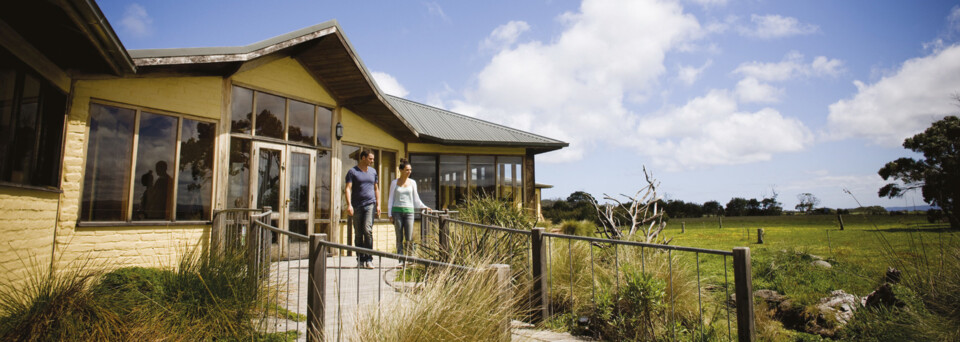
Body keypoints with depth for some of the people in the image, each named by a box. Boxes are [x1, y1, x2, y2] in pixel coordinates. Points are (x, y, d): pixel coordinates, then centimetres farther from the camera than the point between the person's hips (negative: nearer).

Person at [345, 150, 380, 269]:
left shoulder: (373, 171, 14)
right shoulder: (352, 171, 2)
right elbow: (347, 188, -7)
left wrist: (378, 205, 12)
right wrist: (349, 204, -19)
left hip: (370, 204, 1)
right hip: (357, 206, -1)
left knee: (367, 229, -16)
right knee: (358, 234, 3)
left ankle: (368, 259, -13)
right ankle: (360, 260, 13)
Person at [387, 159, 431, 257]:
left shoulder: (412, 182, 8)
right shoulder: (394, 182, 5)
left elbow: (416, 198, 15)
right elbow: (391, 198, 8)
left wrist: (424, 207, 3)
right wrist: (390, 213, 2)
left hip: (409, 211, 1)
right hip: (397, 211, -1)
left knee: (409, 237, -4)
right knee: (399, 237, 1)